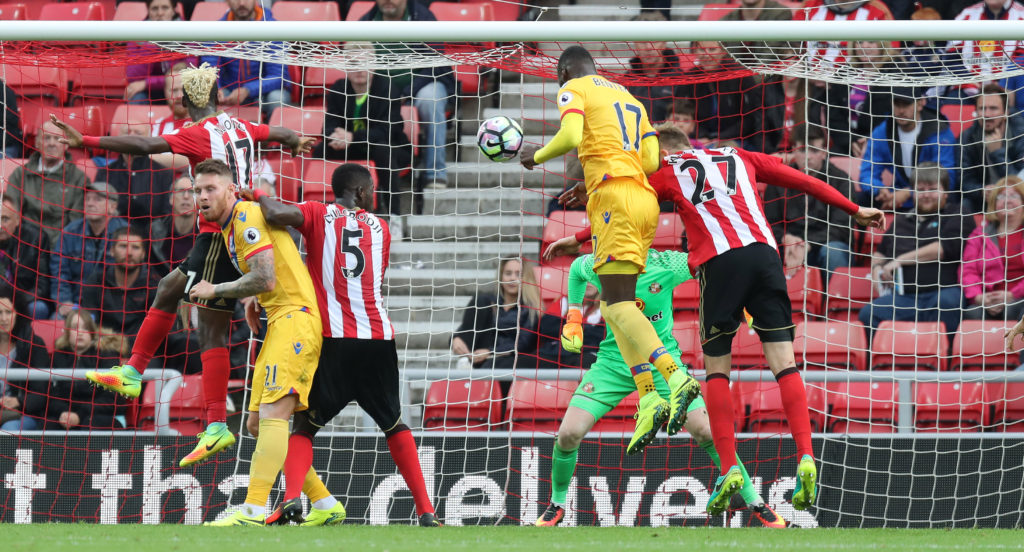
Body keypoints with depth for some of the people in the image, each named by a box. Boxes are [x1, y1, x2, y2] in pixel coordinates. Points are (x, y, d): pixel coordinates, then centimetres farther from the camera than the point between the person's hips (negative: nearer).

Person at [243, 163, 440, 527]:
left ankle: (291, 497, -20)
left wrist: (258, 195, 4)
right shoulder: (379, 226, 15)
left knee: (304, 425, 6)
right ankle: (425, 510, 11)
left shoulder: (319, 215, 4)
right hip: (379, 339, 2)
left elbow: (279, 215, -16)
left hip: (334, 341, -2)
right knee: (394, 424, 18)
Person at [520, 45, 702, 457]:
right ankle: (647, 401, -4)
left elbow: (571, 136, -14)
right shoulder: (627, 97, 28)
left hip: (614, 196, -8)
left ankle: (676, 378, -33)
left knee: (619, 305, -15)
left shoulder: (574, 90, 6)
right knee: (613, 307, 9)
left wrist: (537, 156, 5)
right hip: (646, 199, 8)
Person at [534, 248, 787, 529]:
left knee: (706, 432, -13)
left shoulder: (666, 265, -16)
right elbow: (576, 268, 17)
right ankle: (557, 504, 15)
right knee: (569, 434, -12)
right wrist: (573, 318, 14)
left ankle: (755, 503, 4)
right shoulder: (597, 266, -8)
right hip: (614, 360, 2)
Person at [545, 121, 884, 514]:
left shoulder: (667, 174, 20)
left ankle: (729, 470, -4)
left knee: (716, 367, 7)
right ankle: (805, 458, -18)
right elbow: (804, 181, 28)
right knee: (783, 360, -1)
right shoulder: (740, 158, 28)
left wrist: (578, 239, 37)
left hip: (719, 261, -2)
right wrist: (855, 211, 37)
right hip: (764, 253, 2)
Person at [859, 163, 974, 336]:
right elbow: (881, 251, 39)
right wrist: (877, 267, 14)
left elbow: (945, 247, -3)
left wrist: (901, 260, -2)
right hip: (902, 296, 4)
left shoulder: (957, 216, 13)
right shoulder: (902, 221, 30)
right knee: (868, 314, -26)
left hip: (942, 291, -4)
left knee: (947, 302, -40)